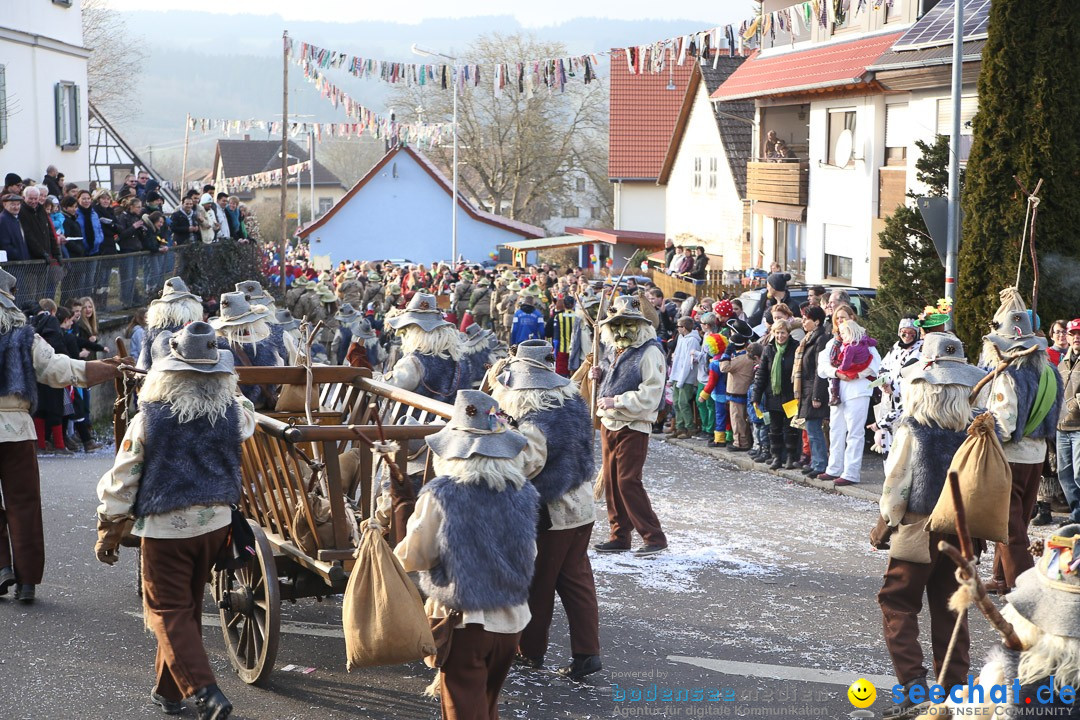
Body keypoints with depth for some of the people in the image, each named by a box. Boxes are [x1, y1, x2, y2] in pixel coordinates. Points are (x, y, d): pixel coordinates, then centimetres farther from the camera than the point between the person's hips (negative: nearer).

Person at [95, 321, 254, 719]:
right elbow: (249, 420, 21)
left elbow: (122, 481, -8)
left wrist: (109, 532, 3)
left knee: (169, 613, 4)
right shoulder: (233, 413, -6)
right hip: (215, 522, 4)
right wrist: (230, 390, 36)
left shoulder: (149, 419, -14)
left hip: (165, 527, -4)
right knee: (187, 606, 18)